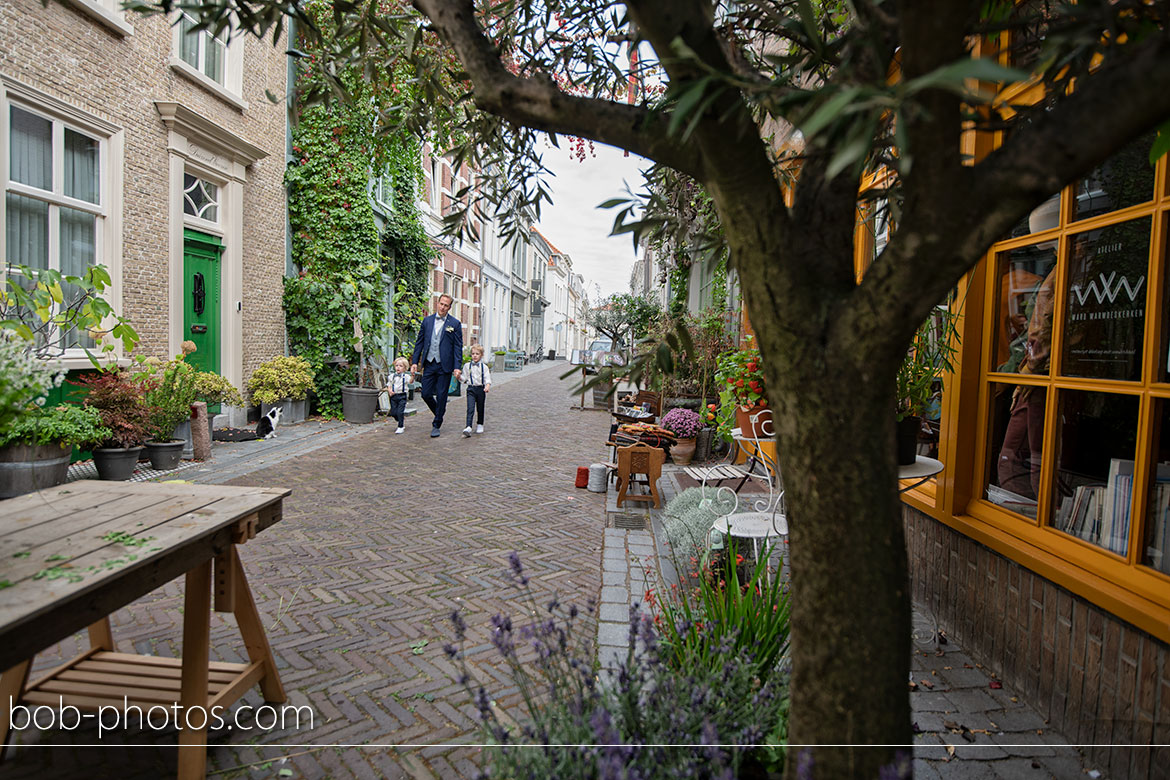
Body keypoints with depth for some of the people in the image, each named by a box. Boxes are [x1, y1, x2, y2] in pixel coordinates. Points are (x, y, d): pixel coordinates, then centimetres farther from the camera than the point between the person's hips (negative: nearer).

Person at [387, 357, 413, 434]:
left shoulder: (406, 376, -3)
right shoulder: (392, 376, 10)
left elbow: (410, 381, -22)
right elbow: (388, 385, 16)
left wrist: (412, 376, -41)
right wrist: (389, 391, -5)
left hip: (402, 396, -4)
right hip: (393, 396, 4)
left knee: (400, 412, -11)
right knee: (393, 412, 6)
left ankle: (401, 427, 1)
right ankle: (403, 420, 32)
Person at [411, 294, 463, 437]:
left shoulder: (455, 324, -2)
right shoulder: (427, 321, 8)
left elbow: (458, 346, -3)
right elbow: (419, 342, 11)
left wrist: (457, 367, -10)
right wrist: (415, 361, 3)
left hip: (444, 366, -3)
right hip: (429, 364, 3)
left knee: (441, 396, 1)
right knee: (426, 394, 4)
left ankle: (436, 425, 14)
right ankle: (439, 413, 31)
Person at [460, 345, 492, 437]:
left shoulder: (484, 367, 0)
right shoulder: (467, 365, 5)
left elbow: (487, 379, -4)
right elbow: (465, 378, 9)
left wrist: (487, 386, -22)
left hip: (481, 389, 0)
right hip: (471, 389, 0)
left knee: (480, 408, 11)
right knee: (470, 408, -14)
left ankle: (480, 425, 30)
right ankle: (468, 427, -22)